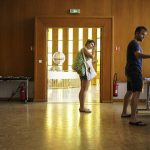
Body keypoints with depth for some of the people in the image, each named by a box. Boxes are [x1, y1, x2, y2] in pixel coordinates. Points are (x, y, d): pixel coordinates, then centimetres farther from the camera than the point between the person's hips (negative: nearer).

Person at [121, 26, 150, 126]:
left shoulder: (135, 43, 20)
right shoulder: (134, 43, -13)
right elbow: (138, 55, -32)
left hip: (132, 71, 11)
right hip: (135, 71, -11)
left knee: (130, 92, 17)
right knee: (136, 93, -16)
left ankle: (124, 113, 27)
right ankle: (133, 119, -20)